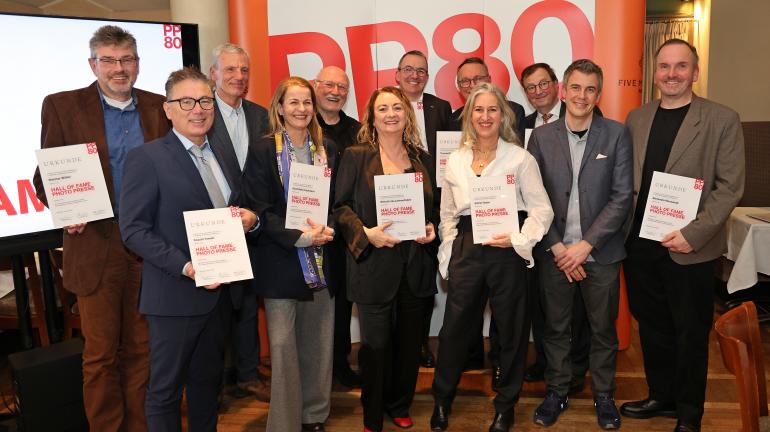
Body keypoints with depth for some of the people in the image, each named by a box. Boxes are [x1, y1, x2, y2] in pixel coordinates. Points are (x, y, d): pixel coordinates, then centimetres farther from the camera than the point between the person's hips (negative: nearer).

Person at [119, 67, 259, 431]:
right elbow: (133, 230, -13)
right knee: (166, 388, 8)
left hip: (220, 290, 6)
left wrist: (250, 220, -5)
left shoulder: (221, 155, 12)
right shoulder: (146, 158, -9)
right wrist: (185, 267, -23)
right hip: (176, 295, -6)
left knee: (208, 380, 19)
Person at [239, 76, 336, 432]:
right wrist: (297, 237, -19)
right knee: (282, 344, -2)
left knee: (319, 342, 10)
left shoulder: (327, 149, 10)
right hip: (281, 259, -3)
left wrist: (326, 228, -11)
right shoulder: (262, 150, -2)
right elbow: (258, 208, -8)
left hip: (321, 258, 4)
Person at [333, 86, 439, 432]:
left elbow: (435, 204, 18)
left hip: (415, 266, 4)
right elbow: (341, 206, -4)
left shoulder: (421, 158, 11)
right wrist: (365, 233, -18)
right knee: (375, 345, 2)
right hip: (374, 265, -4)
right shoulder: (355, 156, -1)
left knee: (409, 343, 12)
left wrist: (432, 227, -1)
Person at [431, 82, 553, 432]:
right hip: (466, 250, 3)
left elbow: (542, 209, -3)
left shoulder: (520, 158, -3)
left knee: (510, 330, 9)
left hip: (507, 252, -2)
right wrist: (448, 253, 7)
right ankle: (442, 400, 28)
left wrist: (519, 239, -16)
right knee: (454, 327, 7)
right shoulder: (455, 160, 7)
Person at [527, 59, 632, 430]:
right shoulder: (541, 136, 1)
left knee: (603, 329, 12)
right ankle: (557, 391, 31)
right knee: (555, 327, 12)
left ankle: (603, 394, 32)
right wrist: (557, 247, -8)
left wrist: (586, 245, -12)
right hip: (554, 252, 1)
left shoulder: (617, 134, -2)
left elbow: (622, 197, -6)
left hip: (601, 251, 0)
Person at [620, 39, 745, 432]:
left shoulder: (722, 120, -5)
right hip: (639, 244, 4)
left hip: (689, 248, -4)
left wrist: (693, 234, -16)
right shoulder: (636, 118, 8)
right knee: (651, 326, 16)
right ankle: (661, 397, 35)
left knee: (690, 333, 9)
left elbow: (730, 186, -8)